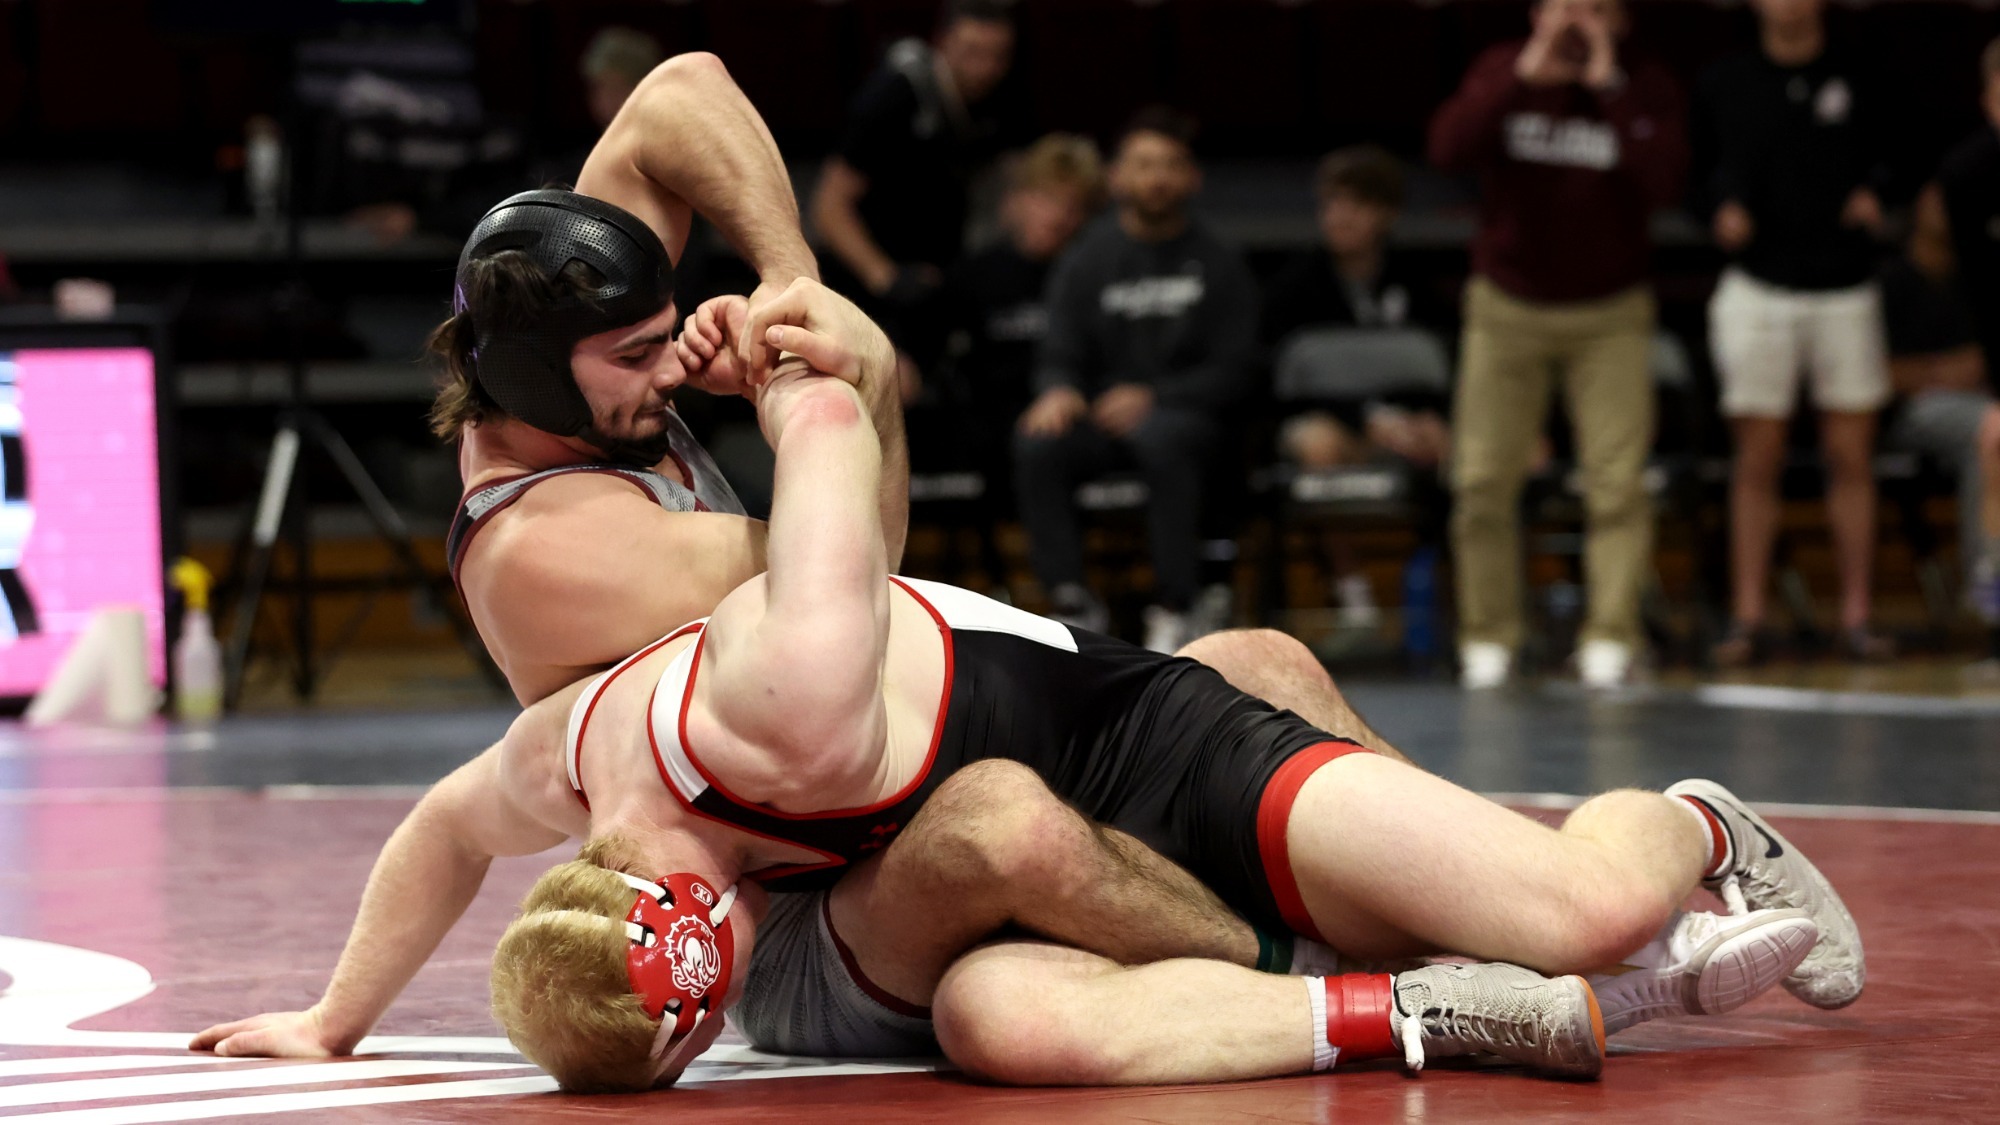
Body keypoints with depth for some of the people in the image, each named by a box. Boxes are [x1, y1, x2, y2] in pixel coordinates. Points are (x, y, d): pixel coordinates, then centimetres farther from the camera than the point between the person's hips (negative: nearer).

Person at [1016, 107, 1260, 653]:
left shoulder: (1219, 264, 6)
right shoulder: (1085, 260, 10)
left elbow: (1231, 371, 1)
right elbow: (1060, 355, 6)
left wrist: (1152, 398, -16)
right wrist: (1058, 391, -20)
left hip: (1184, 413, -2)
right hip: (1096, 419, 2)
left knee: (1162, 437, -38)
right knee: (1036, 445, -31)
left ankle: (1171, 612, -30)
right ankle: (1072, 601, -19)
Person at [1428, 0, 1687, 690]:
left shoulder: (1648, 88, -5)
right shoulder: (1502, 73, -3)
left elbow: (1665, 181, -22)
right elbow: (1448, 151, -20)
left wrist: (1611, 86, -23)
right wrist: (1524, 77, -25)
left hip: (1609, 314, -1)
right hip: (1507, 305, 1)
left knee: (1617, 482, -11)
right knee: (1484, 481, -3)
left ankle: (1611, 637, -9)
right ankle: (1488, 637, 6)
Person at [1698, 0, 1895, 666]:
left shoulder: (1851, 80, 6)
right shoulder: (1727, 85, 5)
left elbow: (1876, 157, 13)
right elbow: (1716, 169, 11)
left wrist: (1870, 193, -8)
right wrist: (1726, 207, -10)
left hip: (1845, 290, 1)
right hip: (1761, 286, -1)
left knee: (1851, 459, 0)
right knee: (1758, 461, -1)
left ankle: (1855, 617, 5)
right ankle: (1746, 618, 3)